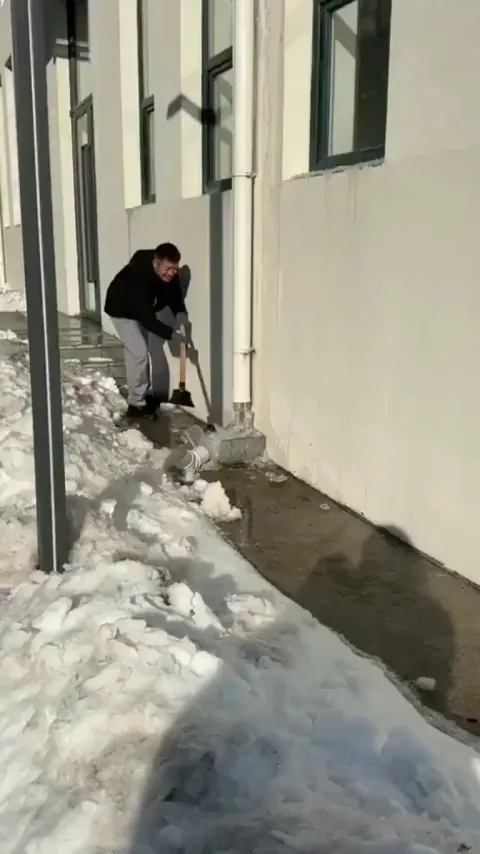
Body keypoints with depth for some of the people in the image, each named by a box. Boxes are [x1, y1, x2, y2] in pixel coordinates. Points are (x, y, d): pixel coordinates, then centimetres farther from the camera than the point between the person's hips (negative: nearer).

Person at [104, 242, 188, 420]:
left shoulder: (169, 275, -21)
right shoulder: (138, 277, -42)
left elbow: (174, 296, -9)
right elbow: (147, 318, -43)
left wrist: (181, 314, -29)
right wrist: (172, 334, -49)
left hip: (142, 309, 8)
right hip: (122, 309, -8)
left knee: (141, 351, 16)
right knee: (138, 353, -15)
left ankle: (142, 394, 31)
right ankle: (136, 404, -7)